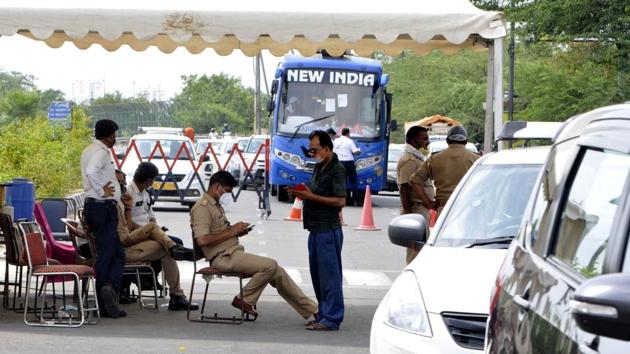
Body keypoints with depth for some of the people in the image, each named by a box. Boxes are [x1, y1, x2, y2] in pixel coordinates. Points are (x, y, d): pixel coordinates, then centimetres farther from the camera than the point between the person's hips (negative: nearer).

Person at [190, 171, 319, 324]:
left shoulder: (215, 205, 21)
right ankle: (244, 300, -8)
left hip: (234, 253, 10)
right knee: (270, 265, -23)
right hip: (223, 257, -10)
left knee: (278, 273, 4)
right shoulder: (202, 207, -11)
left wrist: (236, 231, 8)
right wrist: (231, 231, -16)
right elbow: (202, 240, -23)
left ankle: (312, 311, 7)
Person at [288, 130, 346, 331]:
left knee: (329, 274, -7)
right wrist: (302, 193, 4)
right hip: (316, 229, 10)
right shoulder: (320, 167, 16)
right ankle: (323, 314, 21)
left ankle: (331, 319, -4)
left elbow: (340, 200, -20)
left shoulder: (337, 170, -13)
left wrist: (312, 197, -19)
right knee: (317, 273, 13)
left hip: (328, 229, -10)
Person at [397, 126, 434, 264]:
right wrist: (408, 215, -24)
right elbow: (404, 189, -20)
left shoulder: (418, 158, 19)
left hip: (422, 210, 11)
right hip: (415, 209, -11)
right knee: (415, 252, -11)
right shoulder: (409, 160, -14)